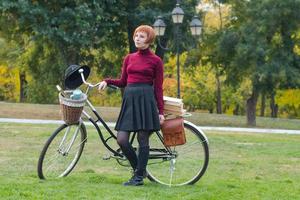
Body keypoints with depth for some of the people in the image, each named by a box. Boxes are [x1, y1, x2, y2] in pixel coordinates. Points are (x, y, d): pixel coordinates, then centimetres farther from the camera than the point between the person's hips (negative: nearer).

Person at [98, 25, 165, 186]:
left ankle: (139, 176, 6)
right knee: (121, 139, -4)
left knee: (143, 139, -3)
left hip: (146, 99, -4)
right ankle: (138, 168, 16)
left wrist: (160, 111, -4)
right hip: (129, 98, 5)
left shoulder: (155, 61, 2)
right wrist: (107, 81, 1)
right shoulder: (129, 58, 15)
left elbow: (158, 88, 1)